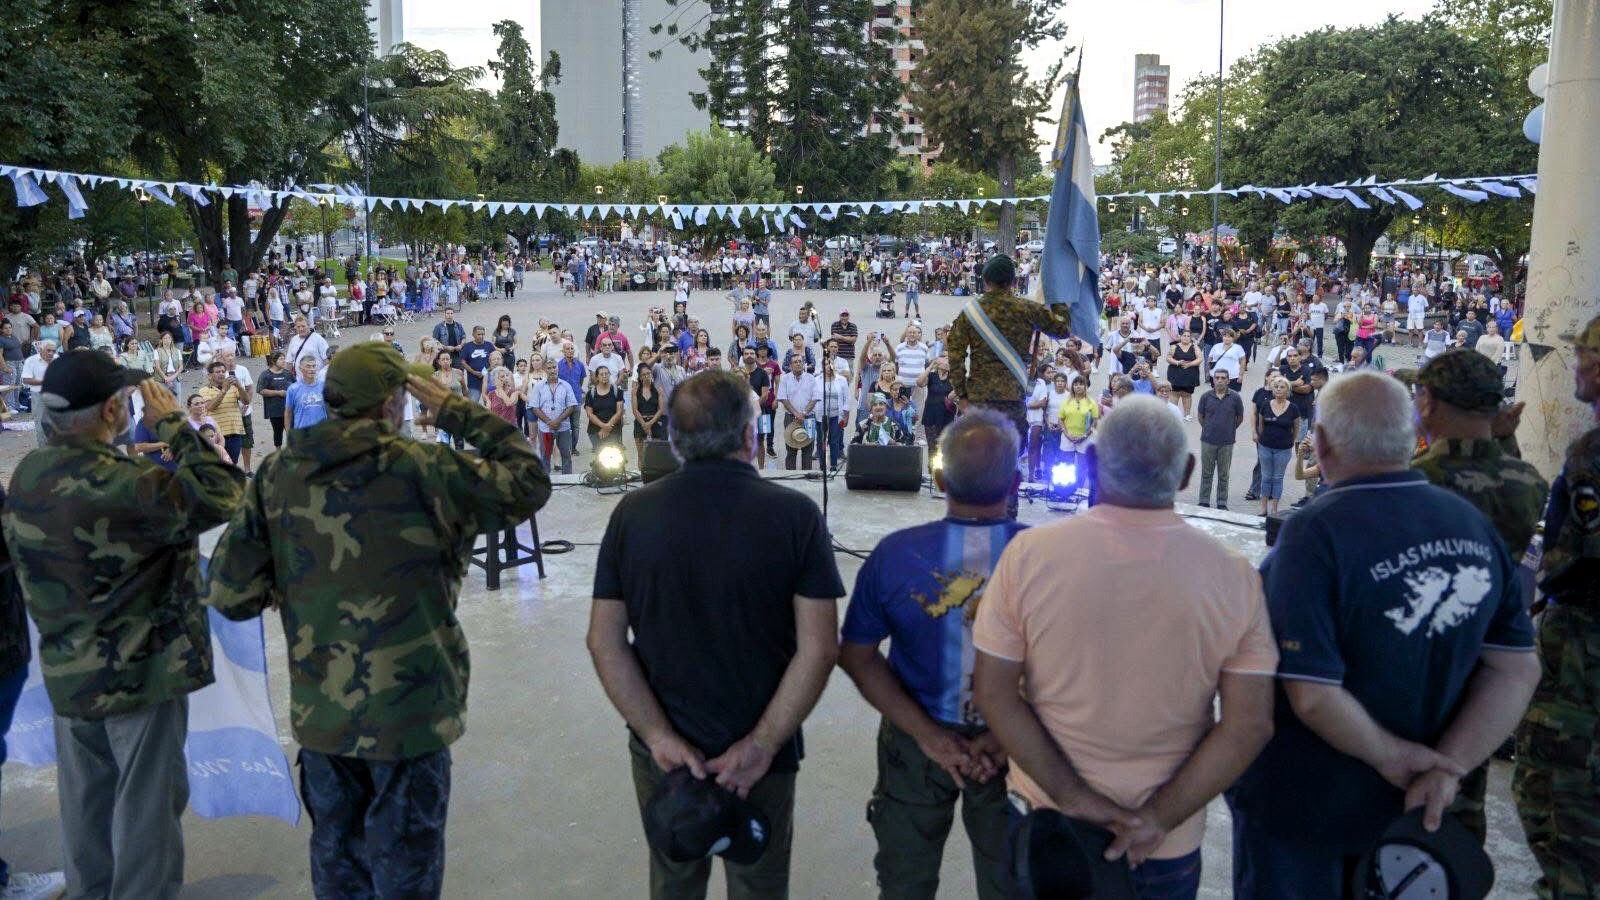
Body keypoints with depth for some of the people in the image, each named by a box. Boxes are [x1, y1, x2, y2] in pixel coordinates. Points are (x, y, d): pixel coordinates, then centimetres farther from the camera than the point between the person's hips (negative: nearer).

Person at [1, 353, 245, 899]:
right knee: (145, 806, 6)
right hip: (140, 673, -8)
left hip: (66, 672, 8)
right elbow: (220, 494, -29)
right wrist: (173, 424, -19)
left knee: (85, 803, 21)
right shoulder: (120, 486, -28)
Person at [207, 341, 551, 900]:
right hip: (408, 709, -4)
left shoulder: (277, 474, -5)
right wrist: (458, 411, -5)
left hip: (318, 711, 5)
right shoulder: (420, 470, -18)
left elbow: (231, 595, -4)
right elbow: (529, 485, -10)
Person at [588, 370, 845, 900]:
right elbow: (819, 649, -18)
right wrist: (762, 744, -14)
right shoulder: (796, 515, -14)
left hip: (662, 751, 2)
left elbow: (604, 641, -9)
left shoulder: (633, 512, -8)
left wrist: (659, 736, -10)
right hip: (760, 755, -2)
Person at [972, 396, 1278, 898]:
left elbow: (992, 692, -13)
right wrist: (1158, 818, -11)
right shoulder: (1234, 574, -12)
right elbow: (1251, 724, -12)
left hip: (1046, 820, 0)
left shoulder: (1028, 552, -15)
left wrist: (1074, 799, -11)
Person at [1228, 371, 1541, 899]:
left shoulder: (1316, 533, -25)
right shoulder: (1476, 526, -6)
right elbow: (1518, 670, -3)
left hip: (1300, 806, -5)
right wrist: (1447, 766, -9)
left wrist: (1391, 756, -13)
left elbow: (1311, 696, -29)